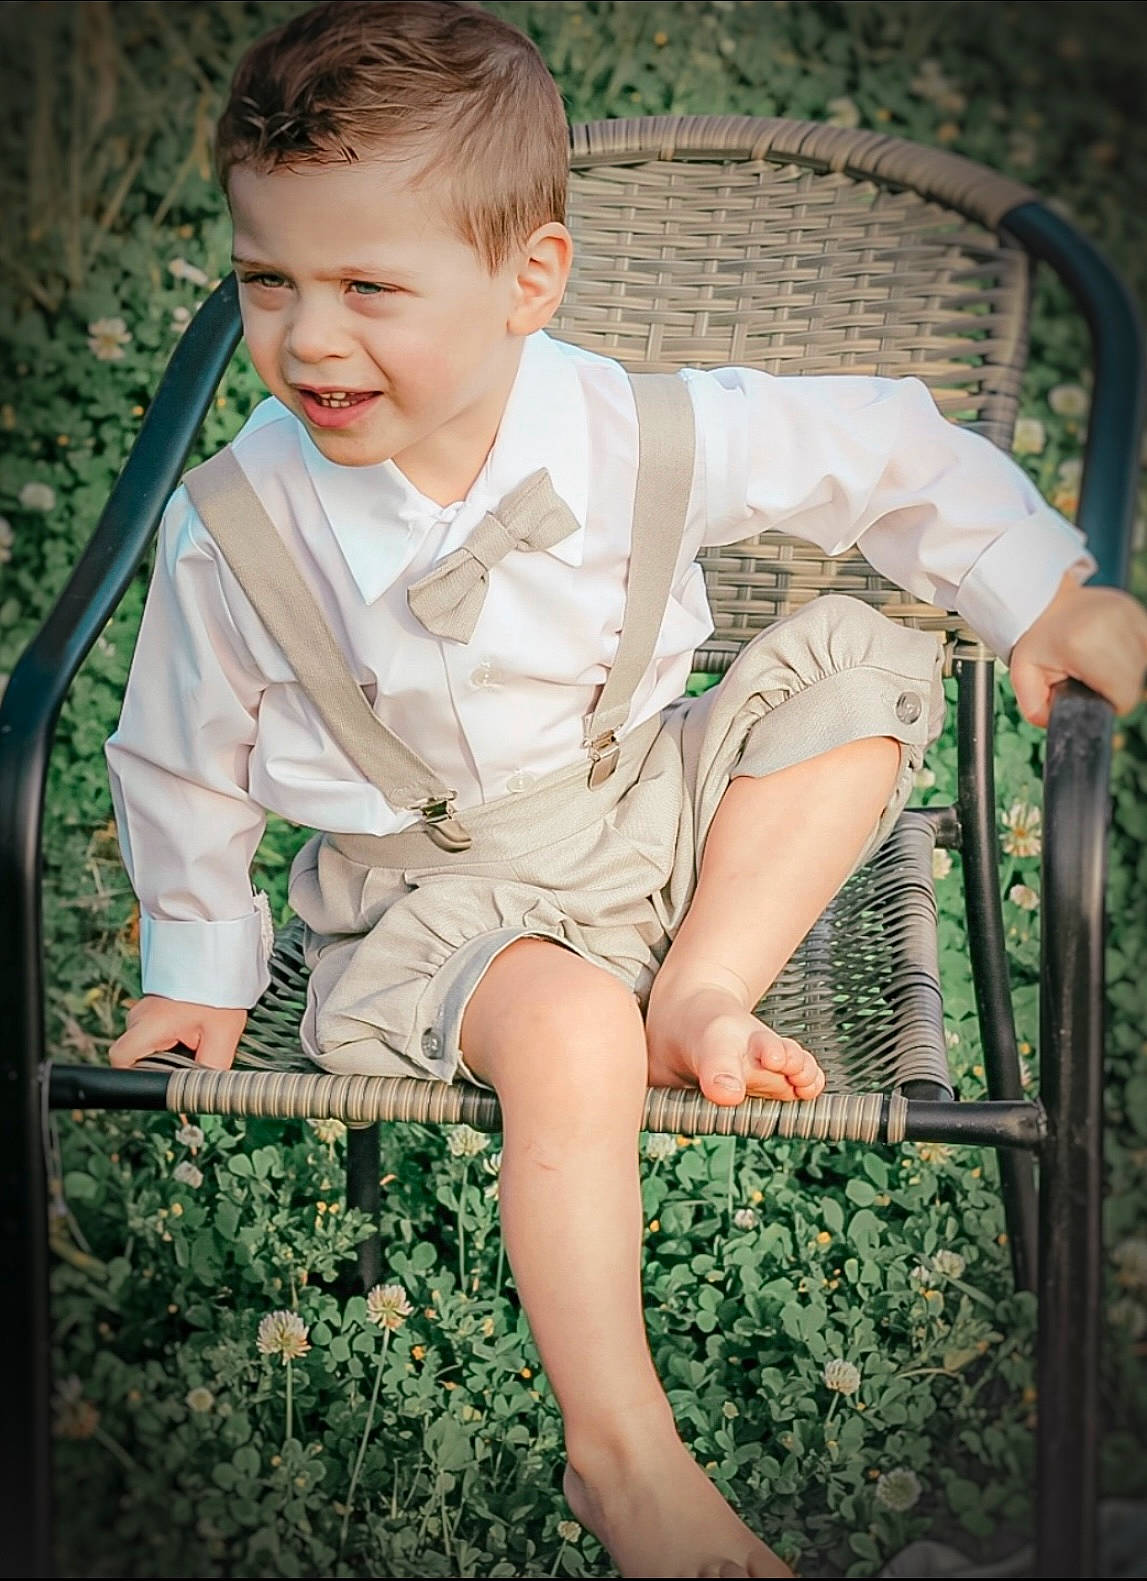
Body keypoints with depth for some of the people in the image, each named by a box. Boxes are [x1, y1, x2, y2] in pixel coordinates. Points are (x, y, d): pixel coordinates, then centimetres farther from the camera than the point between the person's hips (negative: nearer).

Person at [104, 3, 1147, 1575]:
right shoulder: (234, 529, -16)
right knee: (568, 1033, -34)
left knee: (865, 658, -11)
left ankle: (702, 1000, -15)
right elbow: (185, 764, 0)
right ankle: (621, 1452, -20)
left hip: (652, 808, 3)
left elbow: (889, 450, -1)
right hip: (435, 890, -3)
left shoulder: (639, 436, -16)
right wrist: (199, 971, 10)